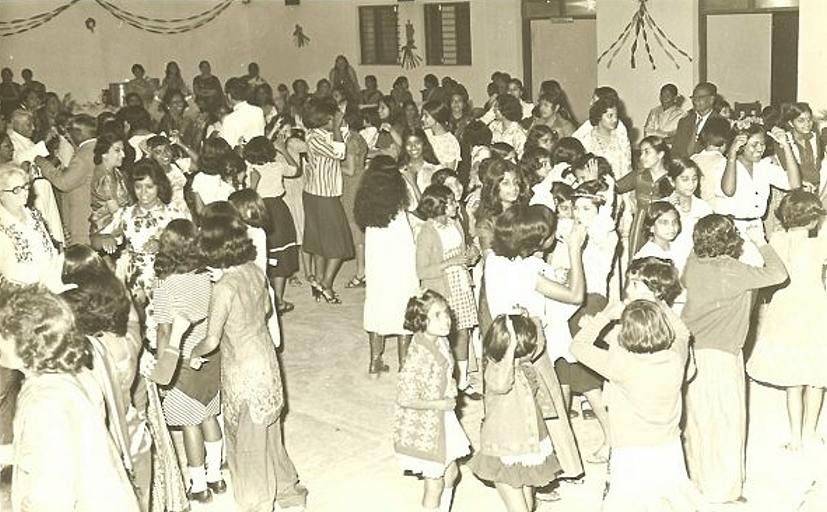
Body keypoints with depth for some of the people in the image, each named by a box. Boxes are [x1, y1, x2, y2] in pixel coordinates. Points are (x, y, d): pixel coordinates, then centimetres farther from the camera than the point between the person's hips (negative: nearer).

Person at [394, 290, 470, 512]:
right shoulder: (419, 355, -30)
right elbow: (405, 399, -30)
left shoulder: (441, 341, -3)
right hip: (423, 427, -9)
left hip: (442, 419, 9)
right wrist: (439, 404, -21)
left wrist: (451, 393, 3)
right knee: (435, 482, 6)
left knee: (451, 473, 22)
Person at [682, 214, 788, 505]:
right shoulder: (731, 271, -22)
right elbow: (778, 274, -16)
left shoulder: (694, 263, -3)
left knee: (698, 416, 20)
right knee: (724, 418, 6)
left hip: (693, 350, 7)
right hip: (720, 354, -7)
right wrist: (760, 243, -5)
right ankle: (722, 490, 17)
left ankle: (697, 476, 36)